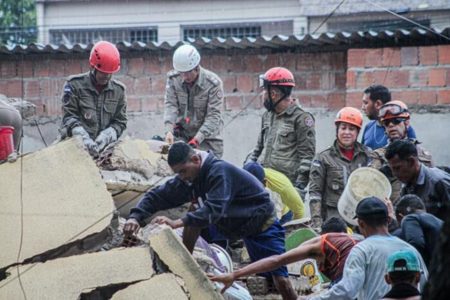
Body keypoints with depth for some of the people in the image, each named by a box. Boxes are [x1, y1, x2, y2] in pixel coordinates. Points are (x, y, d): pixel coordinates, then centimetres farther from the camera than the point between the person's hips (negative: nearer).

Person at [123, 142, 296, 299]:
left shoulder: (219, 171, -31)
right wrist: (135, 217, -25)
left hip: (262, 224, -7)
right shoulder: (188, 179, -7)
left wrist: (177, 223, -51)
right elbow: (157, 196, -7)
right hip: (235, 226, 8)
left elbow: (214, 210, -43)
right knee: (193, 217, -5)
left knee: (281, 280, -16)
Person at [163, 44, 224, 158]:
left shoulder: (213, 83, -17)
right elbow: (170, 105, -11)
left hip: (207, 135, -3)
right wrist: (169, 130, -29)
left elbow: (213, 116, -20)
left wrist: (197, 139, -32)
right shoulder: (173, 79, -6)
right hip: (181, 133, 3)